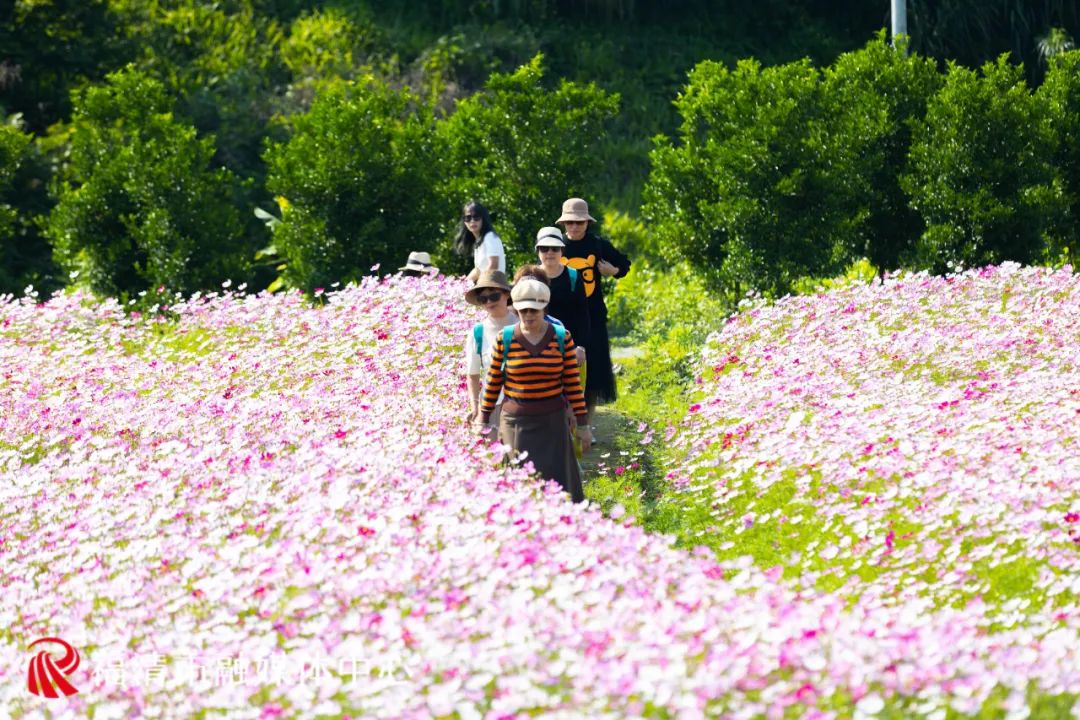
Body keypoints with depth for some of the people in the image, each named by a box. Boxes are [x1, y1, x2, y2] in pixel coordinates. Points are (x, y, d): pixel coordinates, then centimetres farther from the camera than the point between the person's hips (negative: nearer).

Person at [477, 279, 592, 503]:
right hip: (516, 425, 0)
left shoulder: (562, 338, -3)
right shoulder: (505, 339, -4)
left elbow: (573, 382, 1)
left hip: (552, 424, 0)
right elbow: (493, 381, 5)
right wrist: (484, 421, 8)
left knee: (557, 485, -3)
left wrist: (582, 424, 2)